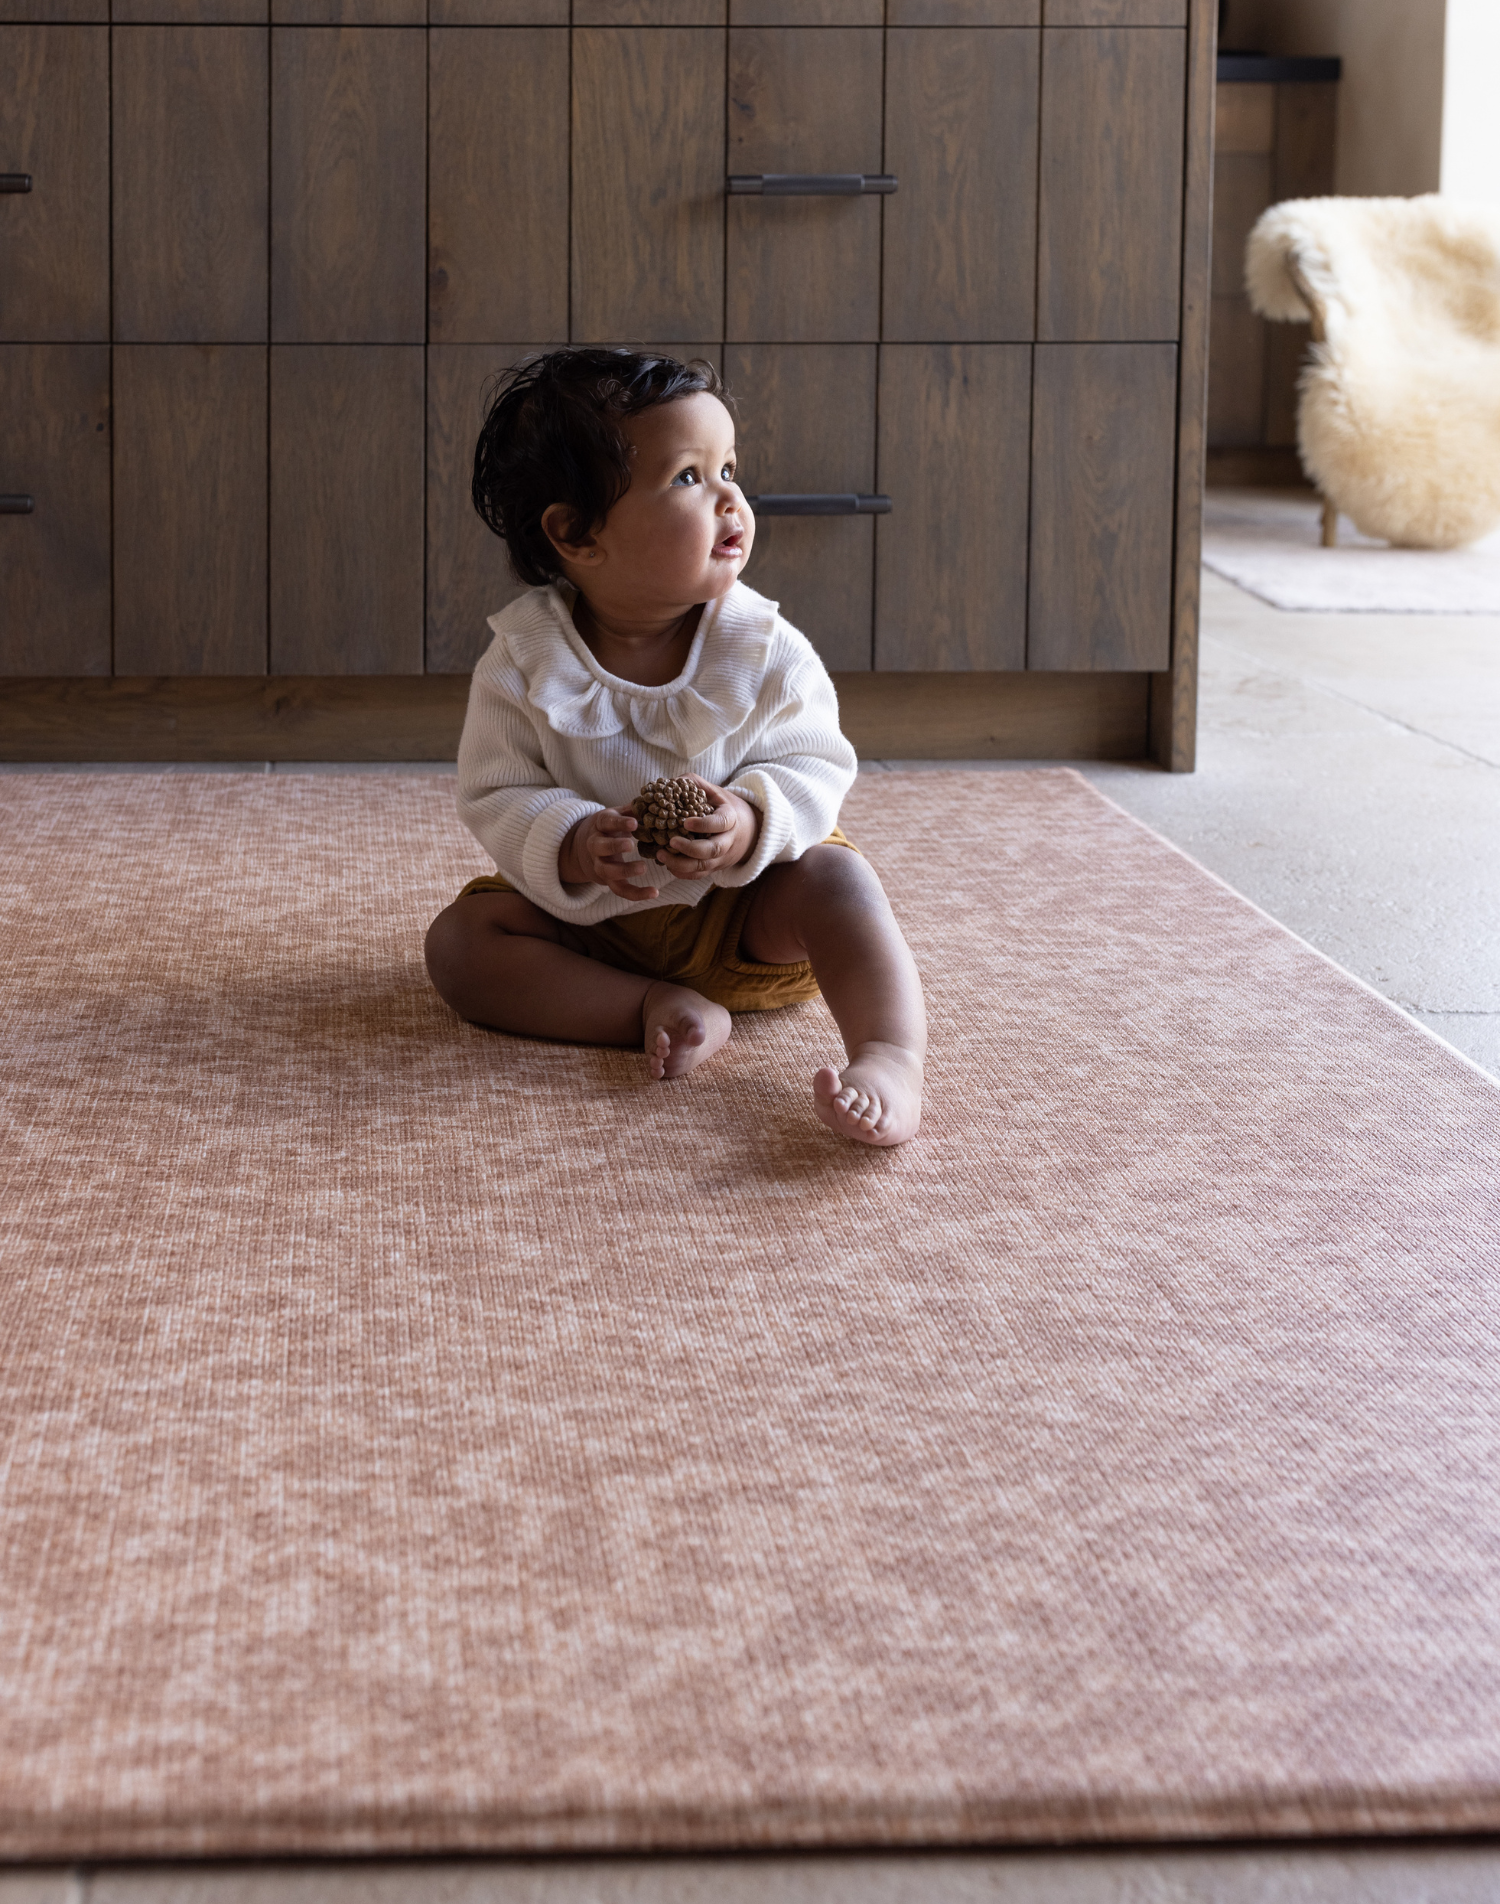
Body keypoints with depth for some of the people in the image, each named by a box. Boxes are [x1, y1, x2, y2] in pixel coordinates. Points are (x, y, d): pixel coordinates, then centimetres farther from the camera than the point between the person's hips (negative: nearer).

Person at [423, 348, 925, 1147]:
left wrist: (752, 824, -31)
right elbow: (497, 796, -11)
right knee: (459, 938, -20)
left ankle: (892, 1059, -44)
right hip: (589, 916, 1)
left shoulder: (765, 650, -12)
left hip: (742, 908, 0)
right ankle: (658, 1008, -30)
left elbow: (817, 766, -9)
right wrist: (571, 848, -32)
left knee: (836, 877, -27)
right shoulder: (524, 663, -13)